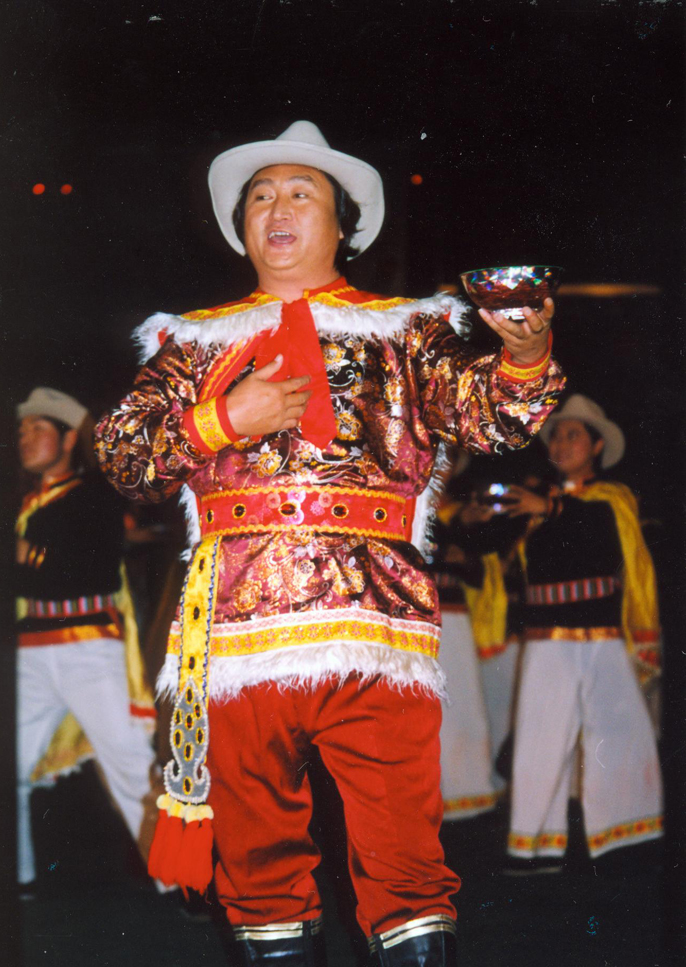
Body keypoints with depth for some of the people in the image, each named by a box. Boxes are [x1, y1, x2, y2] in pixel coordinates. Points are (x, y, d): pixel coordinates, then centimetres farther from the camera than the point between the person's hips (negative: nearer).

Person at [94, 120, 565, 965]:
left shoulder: (405, 330, 16)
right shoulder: (197, 341, 20)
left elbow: (491, 416, 2)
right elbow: (120, 454, 11)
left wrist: (526, 354, -19)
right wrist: (222, 420, -4)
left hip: (378, 612, -2)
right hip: (239, 617, 2)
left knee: (402, 847, -5)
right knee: (256, 844, 8)